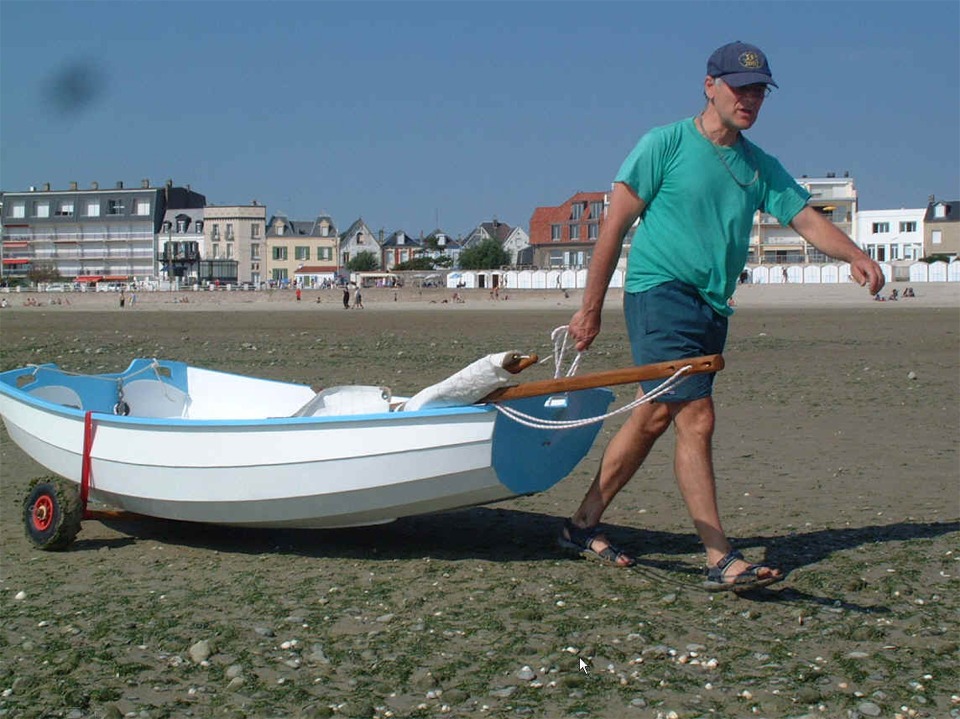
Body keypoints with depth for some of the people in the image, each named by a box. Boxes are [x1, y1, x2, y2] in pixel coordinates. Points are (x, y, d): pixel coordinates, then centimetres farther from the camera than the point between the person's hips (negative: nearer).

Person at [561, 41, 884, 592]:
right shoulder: (666, 144, -3)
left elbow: (806, 218, 5)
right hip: (660, 293, -7)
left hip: (712, 308, 7)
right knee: (696, 419, -13)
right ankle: (721, 560, -12)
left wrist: (854, 255, -16)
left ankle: (584, 524, 25)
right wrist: (591, 307, -5)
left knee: (655, 418, 12)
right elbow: (616, 224, -3)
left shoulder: (762, 167, 15)